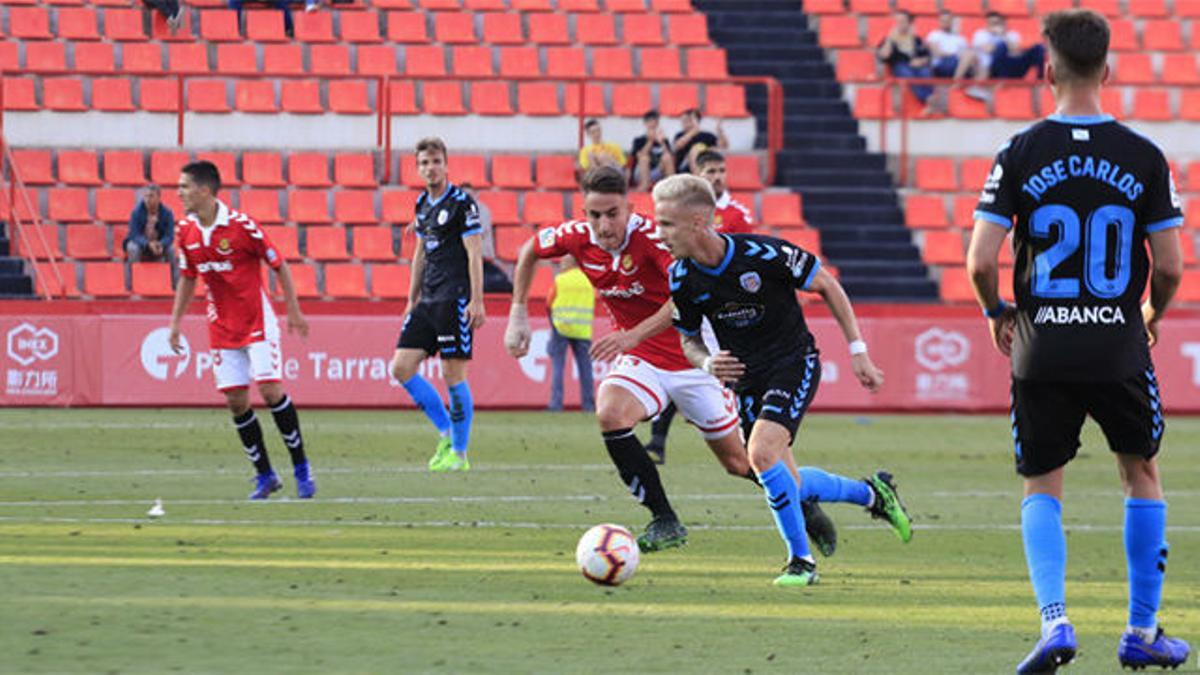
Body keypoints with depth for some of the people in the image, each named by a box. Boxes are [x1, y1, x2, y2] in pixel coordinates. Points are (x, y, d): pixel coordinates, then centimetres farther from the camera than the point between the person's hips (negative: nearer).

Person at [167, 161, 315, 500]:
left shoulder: (240, 224, -16)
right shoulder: (186, 231, 1)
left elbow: (278, 264, -7)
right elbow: (187, 278, 15)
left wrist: (293, 311, -5)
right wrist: (175, 322, 12)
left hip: (257, 321, -5)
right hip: (222, 328, 5)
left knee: (271, 390, -14)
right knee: (236, 402, 0)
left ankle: (302, 468, -1)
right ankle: (264, 475, 11)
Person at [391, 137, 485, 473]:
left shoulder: (462, 203, -8)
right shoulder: (422, 204, 15)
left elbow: (474, 254, -11)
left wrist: (476, 301, -17)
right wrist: (412, 300, 23)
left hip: (455, 300, -8)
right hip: (428, 301, 8)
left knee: (453, 374, -6)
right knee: (401, 367, 1)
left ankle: (459, 453, 3)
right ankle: (446, 433, 12)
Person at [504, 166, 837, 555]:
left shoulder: (650, 235, -26)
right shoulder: (578, 238, -10)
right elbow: (529, 252, 12)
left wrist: (634, 335, -46)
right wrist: (518, 315, 5)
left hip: (692, 357, -4)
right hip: (641, 361, 4)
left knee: (738, 462, 4)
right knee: (610, 414, -27)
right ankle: (665, 522, -16)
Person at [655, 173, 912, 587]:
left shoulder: (762, 254, -24)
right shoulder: (681, 279, -10)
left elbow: (827, 286, -9)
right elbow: (688, 338, 7)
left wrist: (858, 350, -7)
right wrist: (707, 364, -16)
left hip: (794, 362, -6)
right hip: (746, 378, 6)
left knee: (762, 453, -26)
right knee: (788, 486, 7)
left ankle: (801, 560, -10)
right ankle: (872, 493, 34)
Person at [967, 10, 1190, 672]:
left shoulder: (1019, 155, -6)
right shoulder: (1144, 157, -4)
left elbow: (981, 259, -9)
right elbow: (1169, 267, -3)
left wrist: (997, 313, 11)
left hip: (1042, 349, 0)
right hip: (1119, 345, 0)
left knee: (1041, 491, 12)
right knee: (1142, 476, 19)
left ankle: (1054, 620, -8)